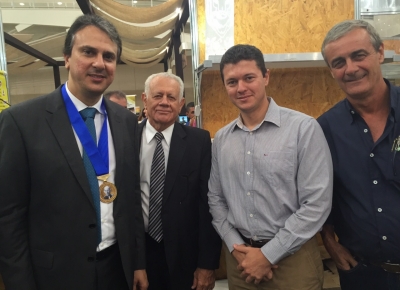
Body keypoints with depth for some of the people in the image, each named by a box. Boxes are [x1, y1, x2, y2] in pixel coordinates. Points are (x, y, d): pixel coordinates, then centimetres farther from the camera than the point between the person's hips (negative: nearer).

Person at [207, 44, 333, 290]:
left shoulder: (304, 128, -12)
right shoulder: (221, 139, 2)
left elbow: (317, 203, -15)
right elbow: (216, 199, 7)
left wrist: (268, 255, -13)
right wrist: (235, 247, -5)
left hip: (292, 256, -3)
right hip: (240, 256, 4)